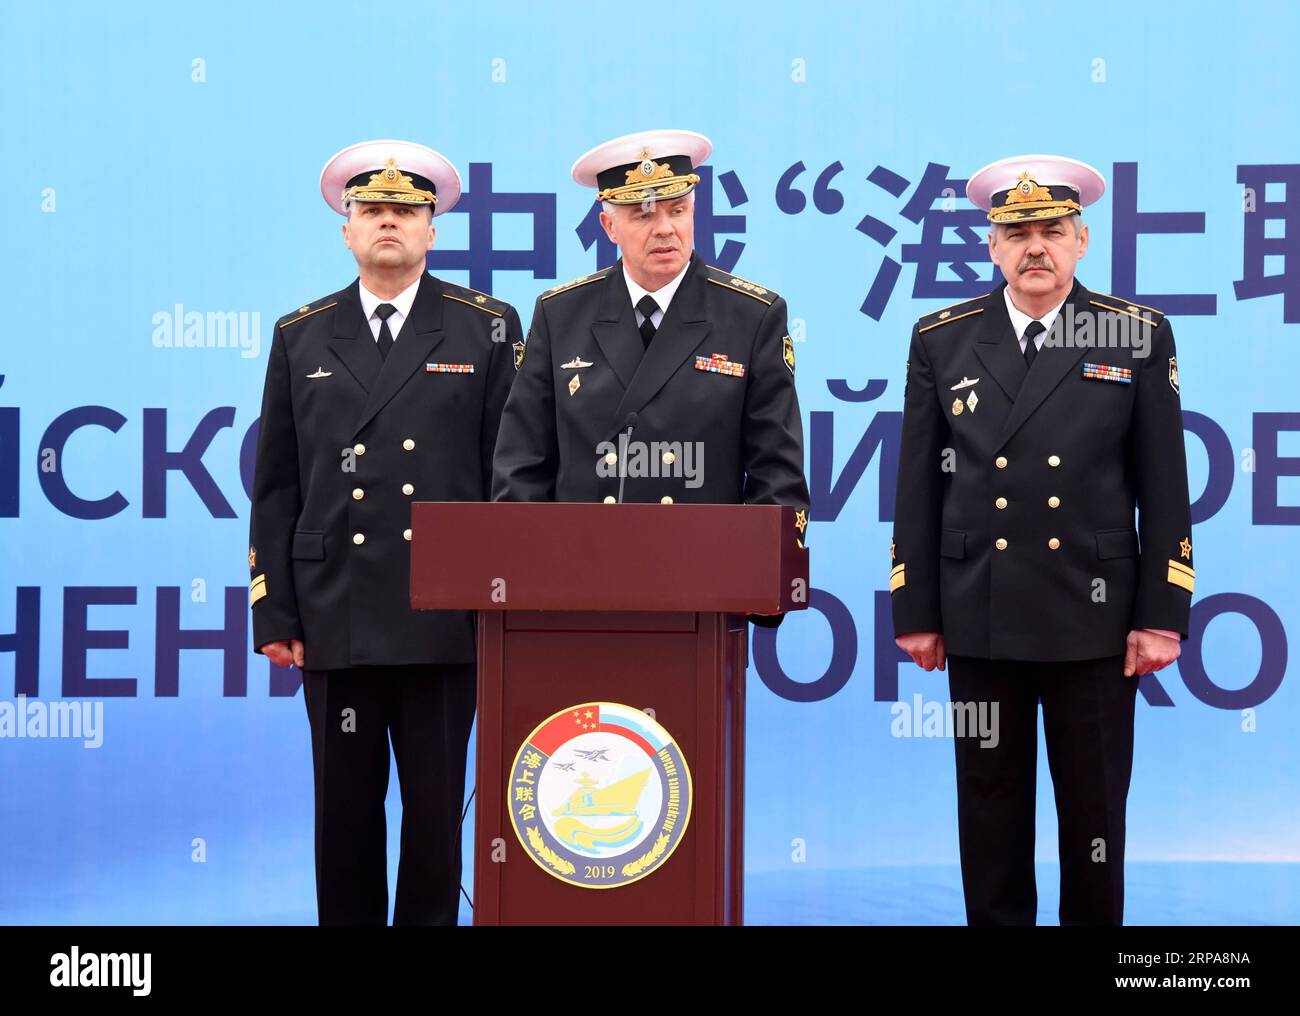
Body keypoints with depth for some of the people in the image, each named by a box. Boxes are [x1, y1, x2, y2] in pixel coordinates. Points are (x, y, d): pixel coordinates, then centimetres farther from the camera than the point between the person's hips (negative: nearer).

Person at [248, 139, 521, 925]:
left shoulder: (487, 328, 5)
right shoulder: (301, 337, 10)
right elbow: (277, 489, 9)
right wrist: (274, 614, 3)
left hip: (446, 616, -1)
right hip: (336, 617, 2)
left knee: (437, 807, 4)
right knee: (345, 809, 6)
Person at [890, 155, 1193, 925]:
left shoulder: (1139, 336, 1)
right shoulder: (942, 340, 4)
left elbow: (1164, 490, 0)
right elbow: (919, 488, 5)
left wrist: (1162, 616, -4)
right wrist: (916, 612, 2)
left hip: (1094, 615, -1)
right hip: (980, 618, 1)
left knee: (1094, 807, 7)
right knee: (991, 809, 8)